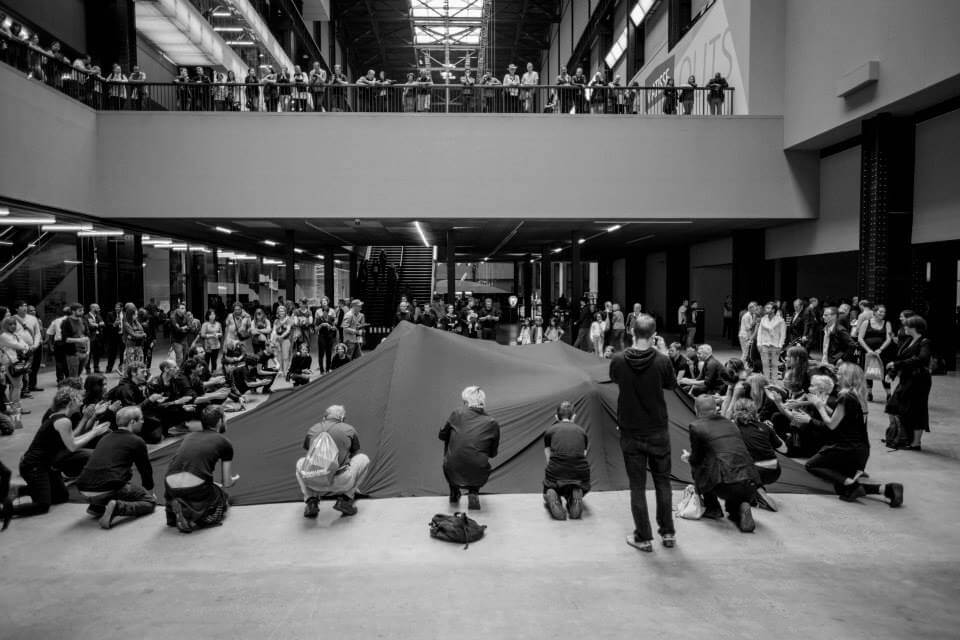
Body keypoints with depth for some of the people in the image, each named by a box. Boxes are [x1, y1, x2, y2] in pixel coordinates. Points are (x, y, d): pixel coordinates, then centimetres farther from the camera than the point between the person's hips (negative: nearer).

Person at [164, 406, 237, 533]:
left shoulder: (189, 436, 24)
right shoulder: (224, 443, 10)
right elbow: (227, 483, 17)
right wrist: (234, 479, 43)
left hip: (171, 488, 6)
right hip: (196, 490, -6)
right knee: (223, 500, 23)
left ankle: (174, 512, 7)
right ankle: (192, 519, -6)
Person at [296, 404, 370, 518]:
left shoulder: (312, 430, 21)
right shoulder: (350, 430, 15)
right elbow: (354, 455, 32)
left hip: (313, 483, 2)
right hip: (339, 483, -2)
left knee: (301, 463, 35)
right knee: (364, 459, 23)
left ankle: (311, 501, 15)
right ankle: (345, 499, 11)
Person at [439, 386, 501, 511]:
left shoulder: (457, 414, 3)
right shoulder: (492, 424, 3)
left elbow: (442, 436, 16)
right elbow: (493, 454, 12)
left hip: (453, 473, 0)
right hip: (478, 477, 0)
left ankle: (454, 493, 38)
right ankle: (473, 493, 15)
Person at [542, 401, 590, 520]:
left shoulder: (549, 431, 17)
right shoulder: (582, 431, 21)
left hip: (556, 472, -1)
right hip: (580, 473, 1)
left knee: (549, 489, 30)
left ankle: (551, 497, -7)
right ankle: (576, 496, -4)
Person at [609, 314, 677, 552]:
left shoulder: (618, 360, -13)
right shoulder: (662, 360, -15)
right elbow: (672, 384, 2)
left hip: (630, 432, 0)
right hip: (658, 431, 0)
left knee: (637, 485, 9)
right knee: (662, 481, 17)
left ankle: (644, 537, 16)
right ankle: (668, 532, 27)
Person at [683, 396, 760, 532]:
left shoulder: (696, 426, 3)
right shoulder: (730, 424, 21)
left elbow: (697, 459, 11)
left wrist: (689, 458, 36)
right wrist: (692, 457, 45)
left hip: (726, 485, -6)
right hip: (751, 486, 6)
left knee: (696, 468, 21)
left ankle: (712, 509, 19)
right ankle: (741, 507, 4)